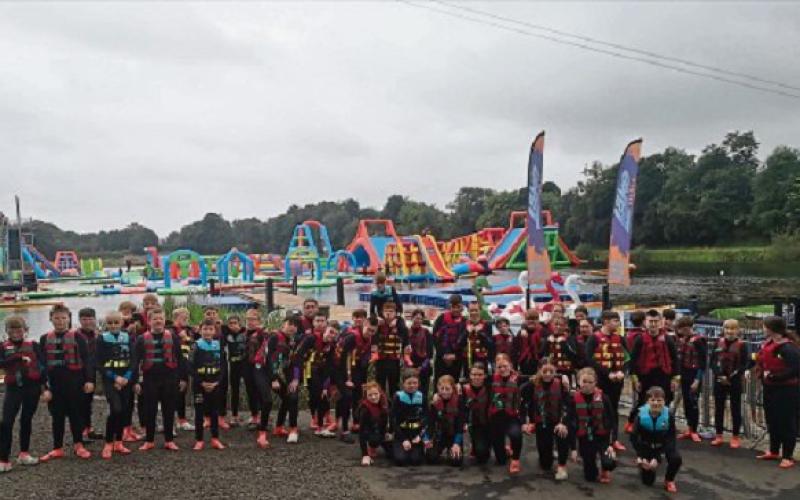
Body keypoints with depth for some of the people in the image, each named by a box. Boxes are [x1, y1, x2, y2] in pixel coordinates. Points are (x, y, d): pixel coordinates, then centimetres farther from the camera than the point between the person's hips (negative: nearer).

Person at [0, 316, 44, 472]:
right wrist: (18, 357, -27)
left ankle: (24, 454, 25)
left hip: (32, 386, 0)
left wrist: (45, 385, -11)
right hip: (13, 388, 0)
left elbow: (42, 364, -2)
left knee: (26, 420, 12)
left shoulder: (33, 345, 2)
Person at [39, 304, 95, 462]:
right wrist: (44, 387, -1)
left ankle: (78, 445, 21)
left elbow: (86, 360, -5)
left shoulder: (77, 337, -2)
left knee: (76, 414, 6)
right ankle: (57, 448, 21)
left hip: (74, 382, -2)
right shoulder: (45, 339, 6)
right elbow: (41, 364, 5)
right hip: (54, 383, 2)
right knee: (57, 416, 10)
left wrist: (89, 380, -14)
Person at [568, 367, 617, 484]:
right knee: (590, 477, 5)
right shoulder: (574, 399, -8)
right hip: (584, 438, 1)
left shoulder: (603, 397, -10)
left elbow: (610, 420, -7)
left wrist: (611, 443, -15)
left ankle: (605, 470, 14)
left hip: (602, 437, -1)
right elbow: (571, 423, -5)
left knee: (609, 462, -24)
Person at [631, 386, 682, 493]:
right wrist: (640, 457, -23)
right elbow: (634, 438, -15)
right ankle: (644, 465, 35)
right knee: (648, 481, -1)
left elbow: (671, 439, -20)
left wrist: (657, 458, -26)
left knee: (676, 459, -31)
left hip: (664, 444, 1)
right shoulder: (641, 415, -25)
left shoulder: (669, 415, -25)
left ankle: (669, 480, 2)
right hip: (646, 446, -1)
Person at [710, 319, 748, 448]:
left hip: (735, 381, -3)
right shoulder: (718, 343, 4)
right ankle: (719, 436, 19)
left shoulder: (742, 345, -5)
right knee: (718, 408, 9)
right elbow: (712, 361, 3)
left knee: (735, 409, 4)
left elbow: (744, 365, -7)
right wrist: (720, 375, -11)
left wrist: (731, 377, -15)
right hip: (719, 380, 3)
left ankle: (735, 437, 14)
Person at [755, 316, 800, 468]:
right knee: (772, 421, 17)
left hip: (786, 391, -9)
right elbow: (762, 362, 20)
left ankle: (788, 457, 10)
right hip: (770, 389, 9)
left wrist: (773, 376, -21)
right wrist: (763, 374, 1)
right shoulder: (767, 345, 8)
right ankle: (774, 452, 30)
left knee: (787, 423, 1)